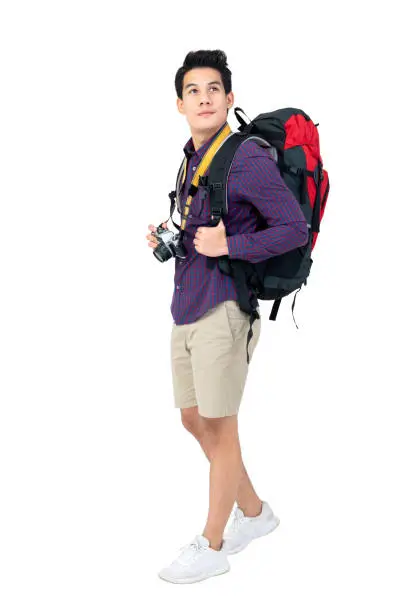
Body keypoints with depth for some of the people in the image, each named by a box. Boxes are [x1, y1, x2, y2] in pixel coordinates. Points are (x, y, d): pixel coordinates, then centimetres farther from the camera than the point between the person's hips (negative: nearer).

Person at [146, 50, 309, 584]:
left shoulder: (248, 159, -12)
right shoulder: (193, 159, 14)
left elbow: (295, 229, -16)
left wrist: (229, 247, -21)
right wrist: (167, 239, 7)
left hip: (223, 309, -9)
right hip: (187, 309, 9)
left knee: (218, 426, 1)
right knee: (194, 420, 16)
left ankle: (211, 547, 15)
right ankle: (254, 511, 34)